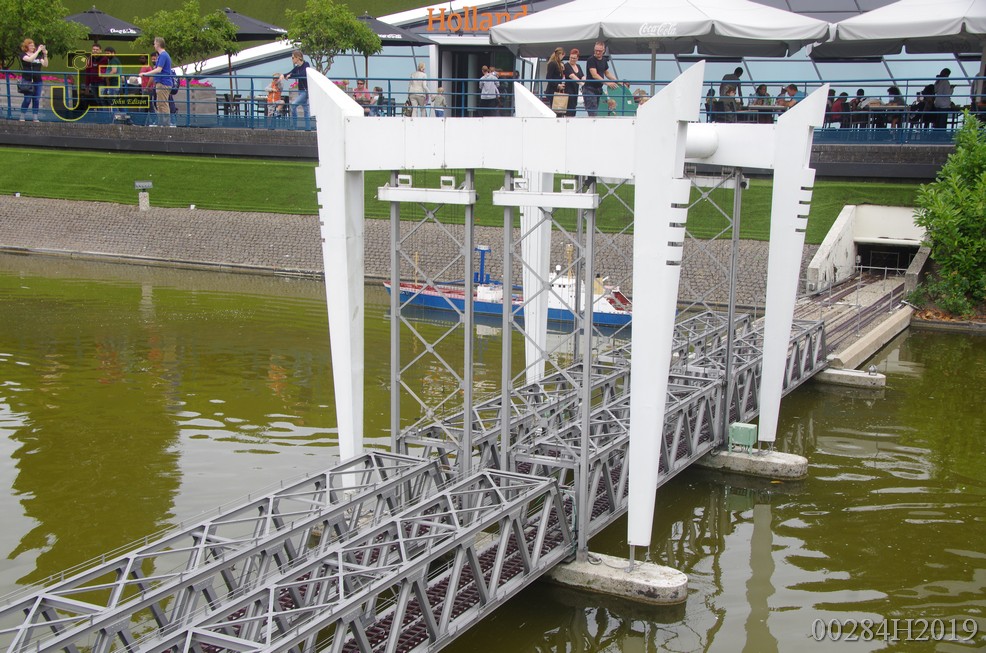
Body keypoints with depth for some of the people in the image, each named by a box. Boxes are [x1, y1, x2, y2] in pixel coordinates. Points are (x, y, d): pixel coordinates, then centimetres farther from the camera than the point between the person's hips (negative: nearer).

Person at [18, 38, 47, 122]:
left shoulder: (38, 55, 14)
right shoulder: (23, 55, 0)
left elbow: (45, 65, 6)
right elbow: (30, 59, -20)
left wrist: (45, 55, -7)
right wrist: (38, 51, -20)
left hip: (37, 80, 5)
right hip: (27, 80, -5)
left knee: (36, 99, 2)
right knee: (27, 99, -8)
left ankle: (35, 117, 5)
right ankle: (22, 116, 3)